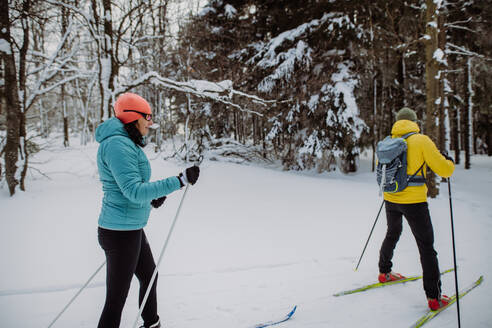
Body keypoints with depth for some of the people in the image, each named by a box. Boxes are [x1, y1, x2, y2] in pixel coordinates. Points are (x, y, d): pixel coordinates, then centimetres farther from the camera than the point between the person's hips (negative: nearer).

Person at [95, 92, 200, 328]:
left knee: (149, 276, 26)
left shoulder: (125, 143, 12)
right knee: (117, 299, 0)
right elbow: (134, 190, -28)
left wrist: (150, 197, 16)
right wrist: (179, 181, -30)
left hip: (132, 229, 11)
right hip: (121, 232, -11)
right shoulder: (118, 144, -20)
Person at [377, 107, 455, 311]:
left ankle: (384, 273, 42)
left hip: (390, 200, 5)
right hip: (414, 201, -5)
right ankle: (434, 297, 5)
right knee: (426, 246, 3)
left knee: (392, 234, 28)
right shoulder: (421, 140, -12)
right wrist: (449, 162, 11)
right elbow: (444, 170, -10)